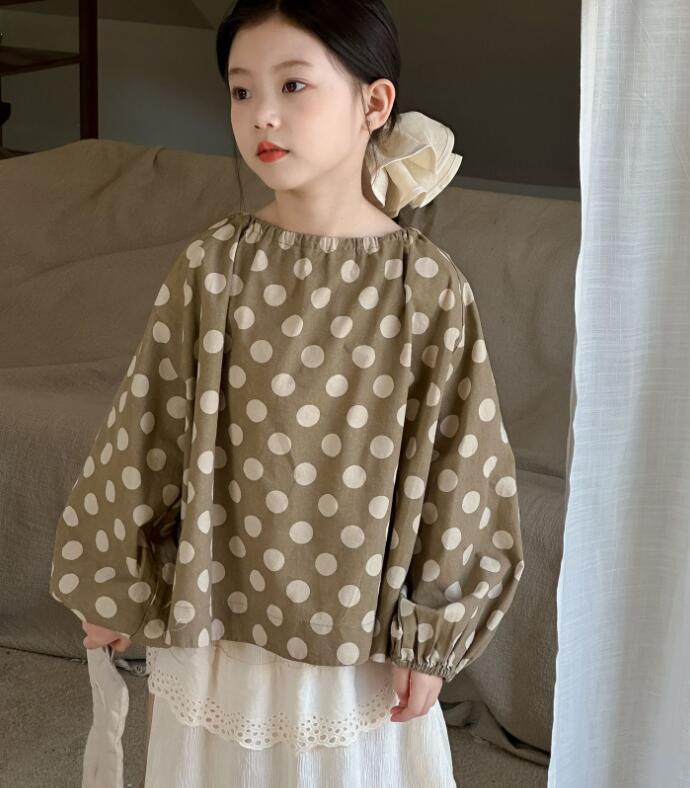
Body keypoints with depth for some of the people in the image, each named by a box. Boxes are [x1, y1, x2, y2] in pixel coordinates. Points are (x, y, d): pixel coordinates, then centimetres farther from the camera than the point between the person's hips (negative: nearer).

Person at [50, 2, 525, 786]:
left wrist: (430, 635, -3)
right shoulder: (211, 266, -9)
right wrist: (111, 584, 5)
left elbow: (458, 465, -6)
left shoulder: (428, 284, -11)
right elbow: (143, 431, -1)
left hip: (363, 626, -1)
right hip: (219, 615, 1)